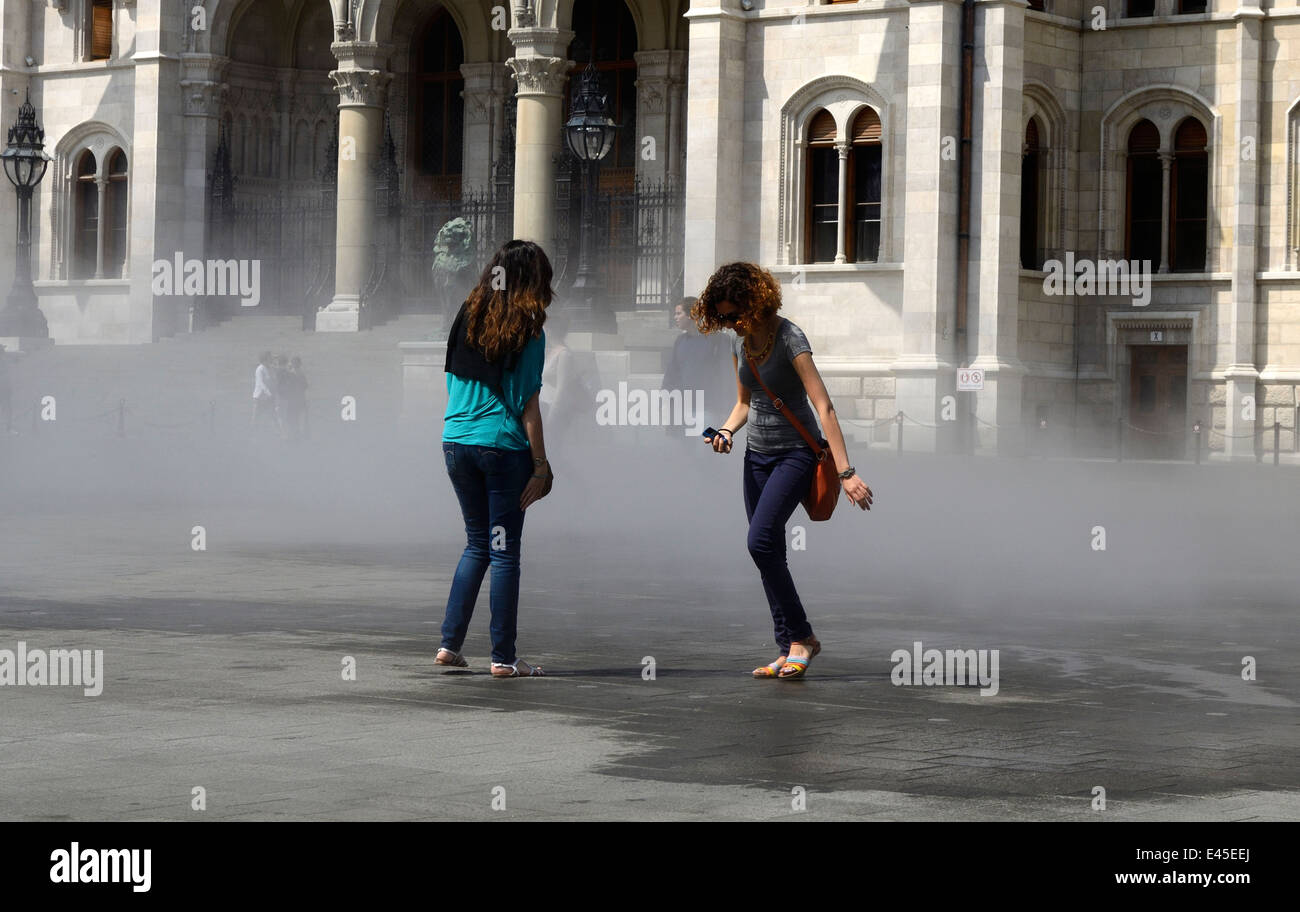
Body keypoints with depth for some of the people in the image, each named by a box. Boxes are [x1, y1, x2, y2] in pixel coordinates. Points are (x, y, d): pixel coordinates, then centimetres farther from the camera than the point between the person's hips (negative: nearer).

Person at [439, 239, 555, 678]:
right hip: (503, 445, -5)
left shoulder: (467, 316, 6)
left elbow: (452, 383, 11)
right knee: (504, 551, 2)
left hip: (456, 441, 5)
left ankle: (450, 642, 11)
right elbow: (528, 406, -10)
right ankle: (503, 657, 4)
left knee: (477, 544, 17)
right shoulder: (527, 332, -8)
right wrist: (541, 465, -5)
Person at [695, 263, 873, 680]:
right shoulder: (740, 343, 5)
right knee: (769, 553, 4)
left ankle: (801, 636, -8)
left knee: (761, 542, -21)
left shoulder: (789, 338, -18)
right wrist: (727, 430, -4)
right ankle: (789, 650, 10)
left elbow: (824, 407, -23)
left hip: (796, 452, -8)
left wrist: (845, 472, -29)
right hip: (758, 455, 8)